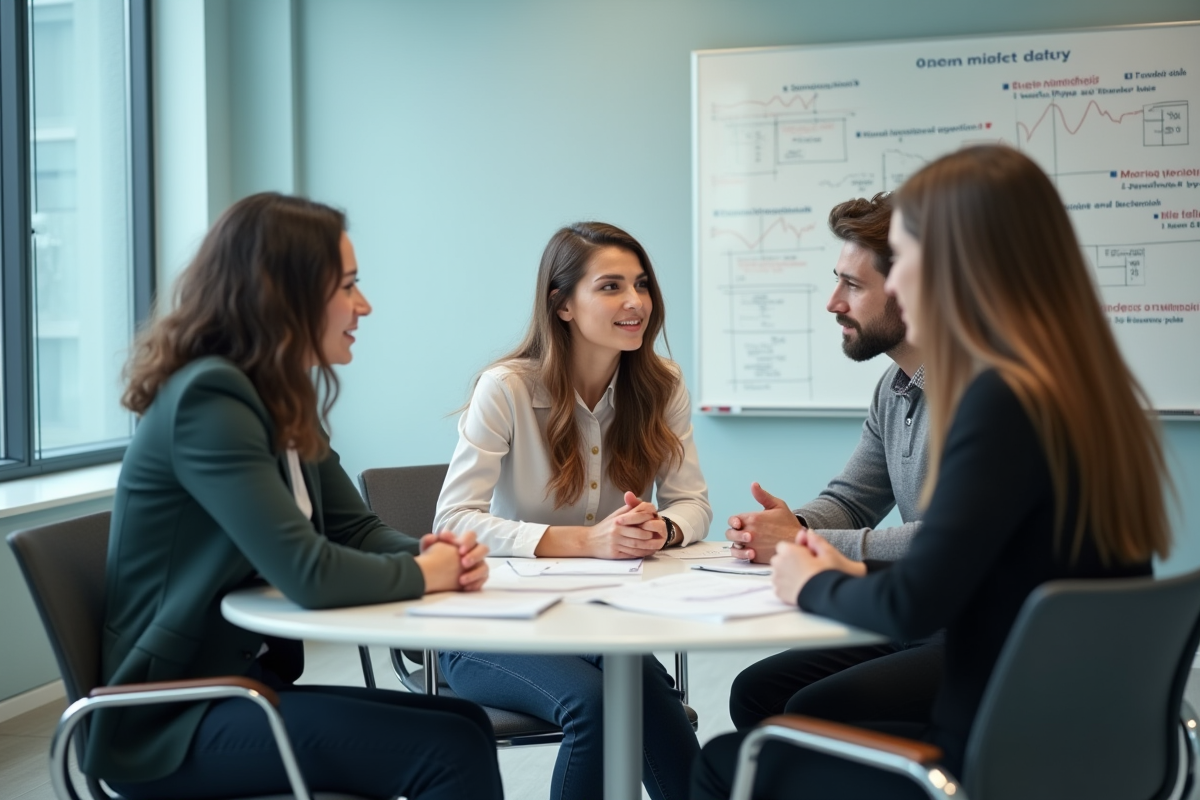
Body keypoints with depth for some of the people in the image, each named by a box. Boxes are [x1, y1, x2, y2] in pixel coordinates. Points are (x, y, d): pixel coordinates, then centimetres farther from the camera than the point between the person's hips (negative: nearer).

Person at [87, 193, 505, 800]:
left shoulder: (284, 402, 9)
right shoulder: (209, 397, -21)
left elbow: (355, 529, 12)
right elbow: (309, 573, -29)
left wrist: (434, 552, -9)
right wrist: (423, 574, -12)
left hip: (242, 685, 9)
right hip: (172, 721, -9)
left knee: (465, 723, -4)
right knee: (451, 749, -19)